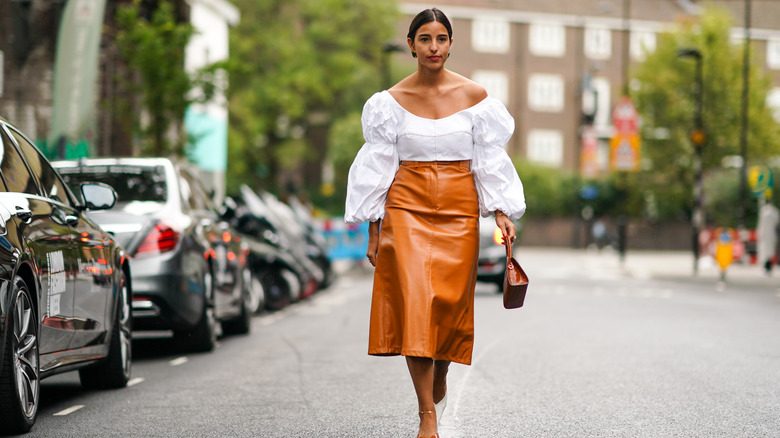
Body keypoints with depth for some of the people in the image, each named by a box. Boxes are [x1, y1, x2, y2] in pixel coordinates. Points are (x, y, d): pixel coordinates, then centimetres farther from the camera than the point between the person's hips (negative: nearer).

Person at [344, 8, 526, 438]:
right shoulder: (393, 100, 2)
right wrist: (373, 229, 2)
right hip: (408, 208, -1)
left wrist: (501, 212, -5)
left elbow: (489, 160, 5)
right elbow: (379, 165, 4)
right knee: (414, 302, -12)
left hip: (458, 209, 1)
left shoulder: (474, 96, 2)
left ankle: (439, 381, 33)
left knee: (450, 303, 3)